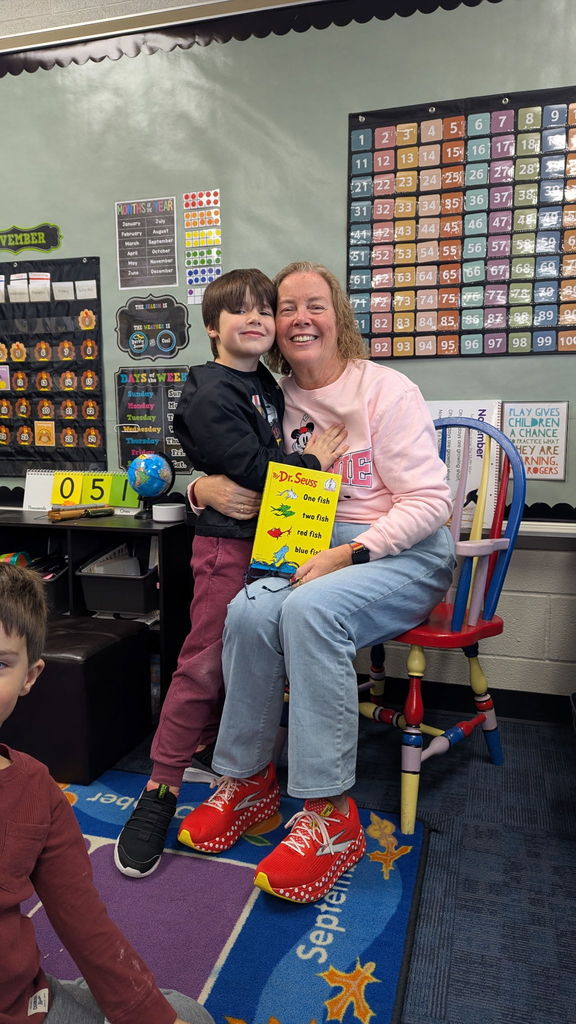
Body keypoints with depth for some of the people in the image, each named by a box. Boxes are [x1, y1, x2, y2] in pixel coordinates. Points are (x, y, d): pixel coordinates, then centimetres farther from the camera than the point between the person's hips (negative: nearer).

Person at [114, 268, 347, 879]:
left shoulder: (266, 385, 14)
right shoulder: (210, 395, -13)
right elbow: (250, 467, -20)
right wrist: (310, 461, -8)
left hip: (267, 540, 8)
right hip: (227, 545, -8)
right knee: (204, 663, -6)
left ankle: (214, 743, 36)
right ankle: (160, 791, 6)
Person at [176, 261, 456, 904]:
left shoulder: (386, 390, -4)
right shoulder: (277, 400, 10)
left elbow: (429, 501, -10)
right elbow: (248, 485, 18)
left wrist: (348, 554, -21)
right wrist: (203, 487, -7)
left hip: (403, 555, -4)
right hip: (313, 555, 4)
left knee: (310, 609, -33)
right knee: (251, 610, -27)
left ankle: (330, 816, -20)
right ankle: (247, 780, -5)